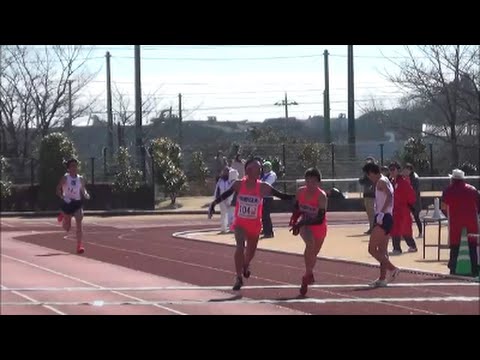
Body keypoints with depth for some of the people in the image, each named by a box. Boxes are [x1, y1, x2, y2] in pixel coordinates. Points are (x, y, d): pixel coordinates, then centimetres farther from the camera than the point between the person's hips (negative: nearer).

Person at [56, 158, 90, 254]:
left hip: (77, 203, 2)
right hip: (67, 203, -2)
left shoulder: (81, 179, 2)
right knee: (67, 228, 10)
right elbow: (58, 189, -7)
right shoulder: (65, 178, -9)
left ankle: (79, 246, -15)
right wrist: (63, 197, -24)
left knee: (79, 223, -17)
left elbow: (83, 190, 16)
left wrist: (86, 194, -6)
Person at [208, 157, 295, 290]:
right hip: (240, 222, -2)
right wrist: (213, 204, -11)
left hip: (254, 224, 2)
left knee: (251, 251, 18)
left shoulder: (263, 187, -11)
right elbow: (225, 195, -1)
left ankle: (246, 265, 54)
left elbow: (281, 195, -7)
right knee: (240, 246, -24)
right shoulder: (238, 184, -10)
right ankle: (239, 278, -18)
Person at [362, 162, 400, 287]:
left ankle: (392, 269, -16)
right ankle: (382, 279, 12)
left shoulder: (381, 182, -10)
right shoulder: (385, 181, 20)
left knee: (372, 249, -11)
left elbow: (389, 196, -25)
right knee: (382, 250, 11)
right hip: (388, 218, 10)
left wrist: (381, 212, -28)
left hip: (382, 218, -10)